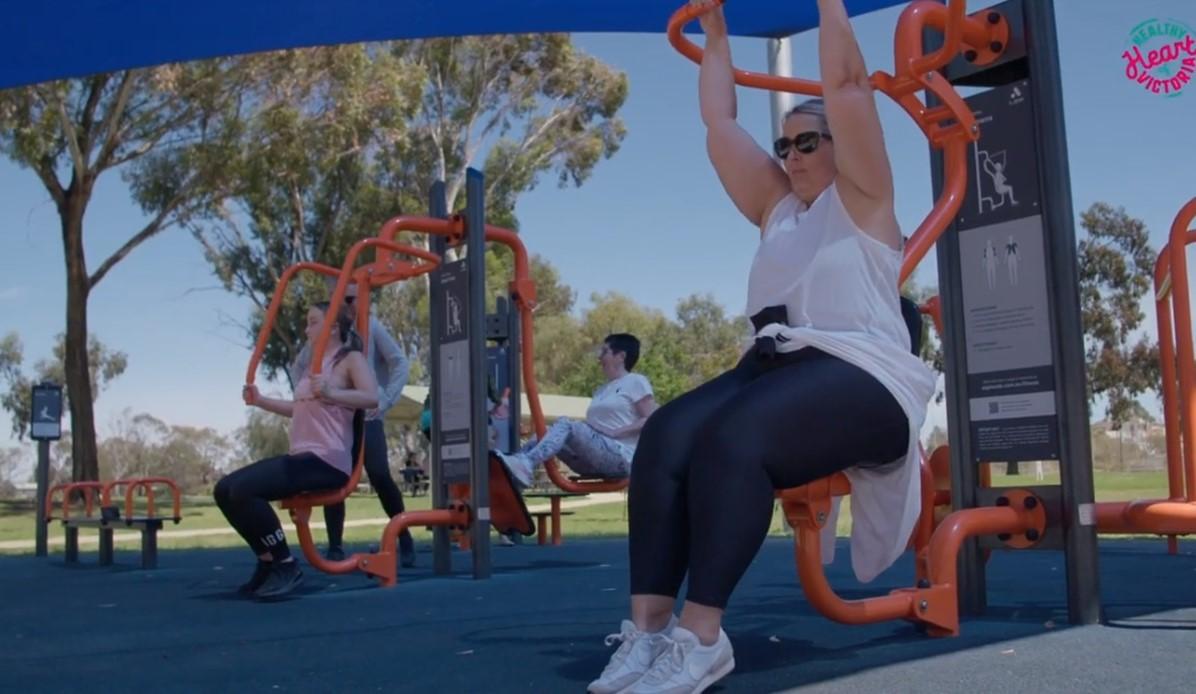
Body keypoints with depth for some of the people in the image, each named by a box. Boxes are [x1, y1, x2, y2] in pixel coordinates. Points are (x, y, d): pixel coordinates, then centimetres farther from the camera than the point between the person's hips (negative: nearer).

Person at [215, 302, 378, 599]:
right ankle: (269, 560, 8)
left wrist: (331, 394, -35)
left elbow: (371, 397, -21)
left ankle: (285, 565, -14)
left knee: (244, 489, -26)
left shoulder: (350, 358, -2)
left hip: (327, 460, -9)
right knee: (226, 489, 0)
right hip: (301, 456, 9)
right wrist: (260, 401, 26)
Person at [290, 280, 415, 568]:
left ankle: (404, 538, 1)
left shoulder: (371, 326, 0)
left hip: (367, 416, -3)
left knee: (380, 477, -12)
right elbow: (297, 368, 17)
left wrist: (386, 400, -9)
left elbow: (399, 362, -1)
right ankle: (335, 547, 9)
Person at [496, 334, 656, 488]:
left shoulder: (636, 382, 4)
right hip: (595, 460, 7)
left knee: (565, 424, -23)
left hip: (621, 457, -7)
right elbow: (592, 427, 18)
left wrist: (615, 432, -14)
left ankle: (527, 465, -44)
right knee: (546, 433, -12)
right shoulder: (601, 390, 26)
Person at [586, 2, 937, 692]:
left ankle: (701, 635, -35)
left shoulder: (861, 198, 11)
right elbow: (720, 124, 29)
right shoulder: (778, 208, 28)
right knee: (665, 435, -25)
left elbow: (847, 85, 1)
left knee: (731, 440, -36)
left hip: (861, 377, -6)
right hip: (775, 365, 6)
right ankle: (648, 625, -32)